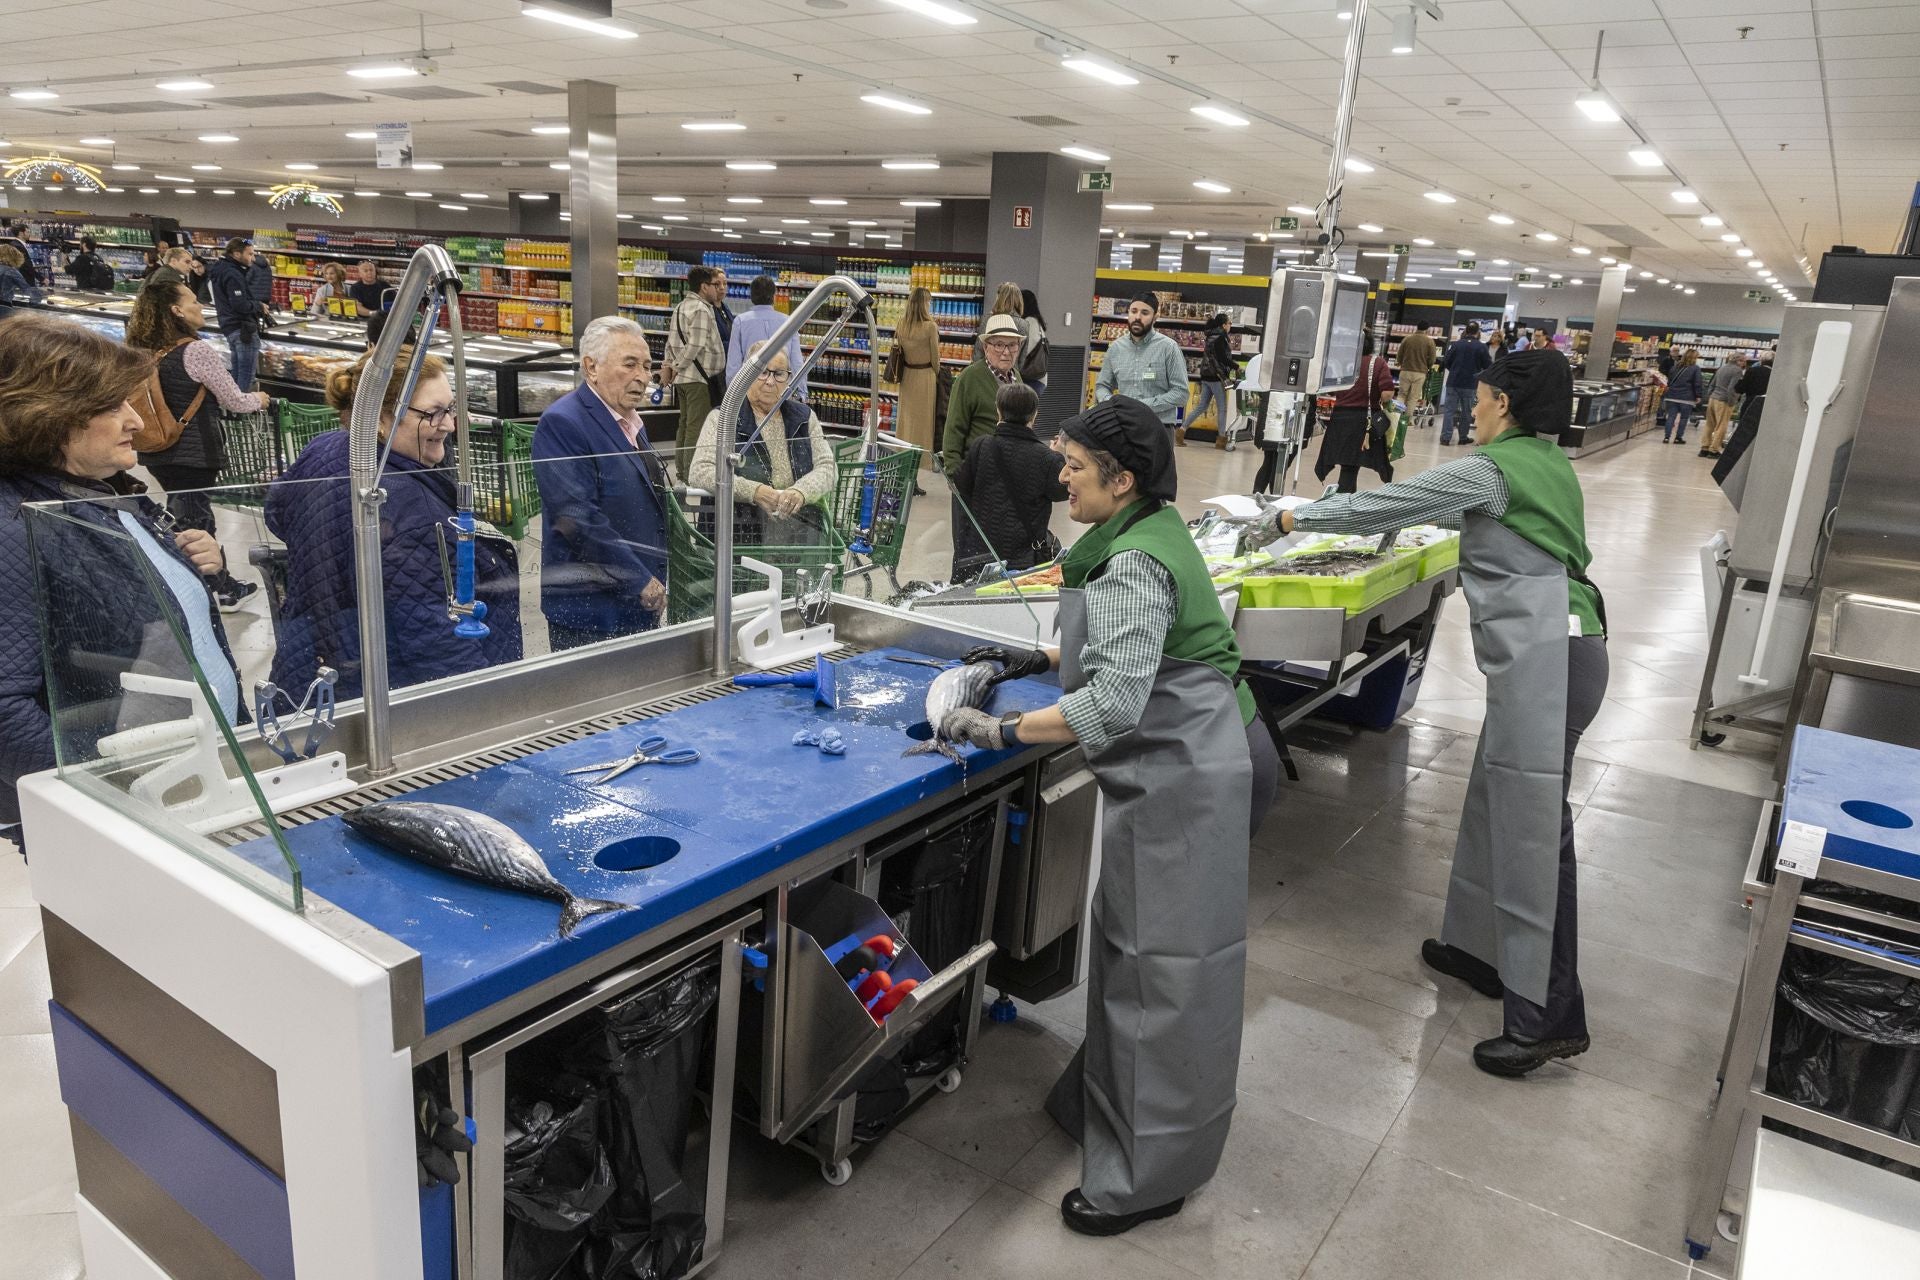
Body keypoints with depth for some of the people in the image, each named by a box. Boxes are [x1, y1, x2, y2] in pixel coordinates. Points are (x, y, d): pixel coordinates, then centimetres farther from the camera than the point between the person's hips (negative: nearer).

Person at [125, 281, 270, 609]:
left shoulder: (143, 351, 5)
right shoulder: (196, 350, -16)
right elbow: (235, 402, -10)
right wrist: (259, 398, 11)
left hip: (156, 454, 7)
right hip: (193, 454, -7)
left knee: (198, 518, 21)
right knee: (191, 525, 0)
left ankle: (221, 586, 34)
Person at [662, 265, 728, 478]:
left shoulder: (681, 307, 15)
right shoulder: (702, 310, -15)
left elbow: (672, 340, 15)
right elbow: (696, 345, -20)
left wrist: (668, 364, 10)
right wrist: (676, 367, -11)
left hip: (682, 378, 10)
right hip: (699, 377, -10)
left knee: (685, 424, 16)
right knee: (697, 427, -6)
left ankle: (681, 470, 23)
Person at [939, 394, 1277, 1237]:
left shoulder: (1134, 562, -21)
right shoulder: (1148, 536, 11)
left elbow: (1115, 700, -29)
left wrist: (1003, 732, -26)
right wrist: (1034, 661, 15)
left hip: (1180, 779, -10)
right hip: (1170, 770, 10)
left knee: (1162, 966, 0)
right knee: (1135, 947, 21)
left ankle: (1151, 1176, 15)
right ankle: (1107, 1105, 39)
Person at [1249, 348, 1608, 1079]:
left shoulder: (1494, 468, -10)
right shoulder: (1545, 464, 17)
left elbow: (1384, 506, -7)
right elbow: (1448, 507, 34)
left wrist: (1289, 520, 2)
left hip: (1544, 659, -10)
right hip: (1549, 653, 10)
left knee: (1534, 829, -7)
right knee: (1496, 811, 17)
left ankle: (1548, 1017, -2)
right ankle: (1479, 949, 30)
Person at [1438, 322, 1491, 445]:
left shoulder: (1457, 344, -2)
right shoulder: (1482, 347, -5)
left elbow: (1446, 362, 1)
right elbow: (1489, 366, -2)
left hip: (1453, 382, 1)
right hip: (1470, 384, -1)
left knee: (1449, 410, 2)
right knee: (1466, 412, 11)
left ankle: (1445, 437, -6)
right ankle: (1463, 437, 16)